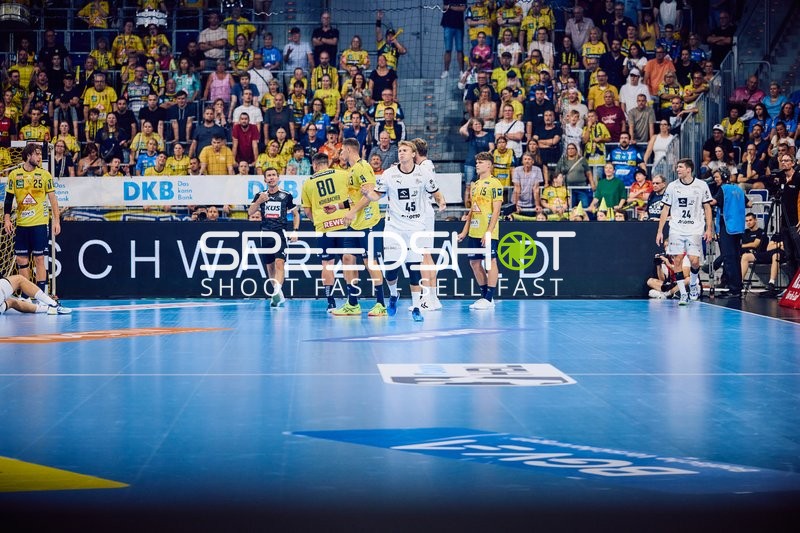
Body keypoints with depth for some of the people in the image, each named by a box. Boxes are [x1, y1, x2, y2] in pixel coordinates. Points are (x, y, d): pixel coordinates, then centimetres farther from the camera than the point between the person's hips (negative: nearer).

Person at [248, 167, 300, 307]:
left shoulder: (286, 196, 3)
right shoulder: (260, 196, 8)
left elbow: (296, 213, 12)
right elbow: (250, 213, 0)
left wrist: (295, 231, 1)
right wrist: (259, 201, -17)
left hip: (281, 233, -3)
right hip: (266, 234, 4)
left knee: (279, 263, -21)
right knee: (270, 266, 10)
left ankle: (277, 290, -34)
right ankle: (279, 296, 23)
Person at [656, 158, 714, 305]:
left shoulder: (701, 186, 1)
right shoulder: (672, 186, 5)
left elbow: (707, 208, 7)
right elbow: (665, 210, 9)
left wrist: (709, 229, -1)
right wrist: (660, 231, 4)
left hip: (695, 230, -2)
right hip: (676, 230, 2)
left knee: (694, 261, -11)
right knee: (677, 261, -7)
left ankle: (693, 284, 19)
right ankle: (683, 294, 1)